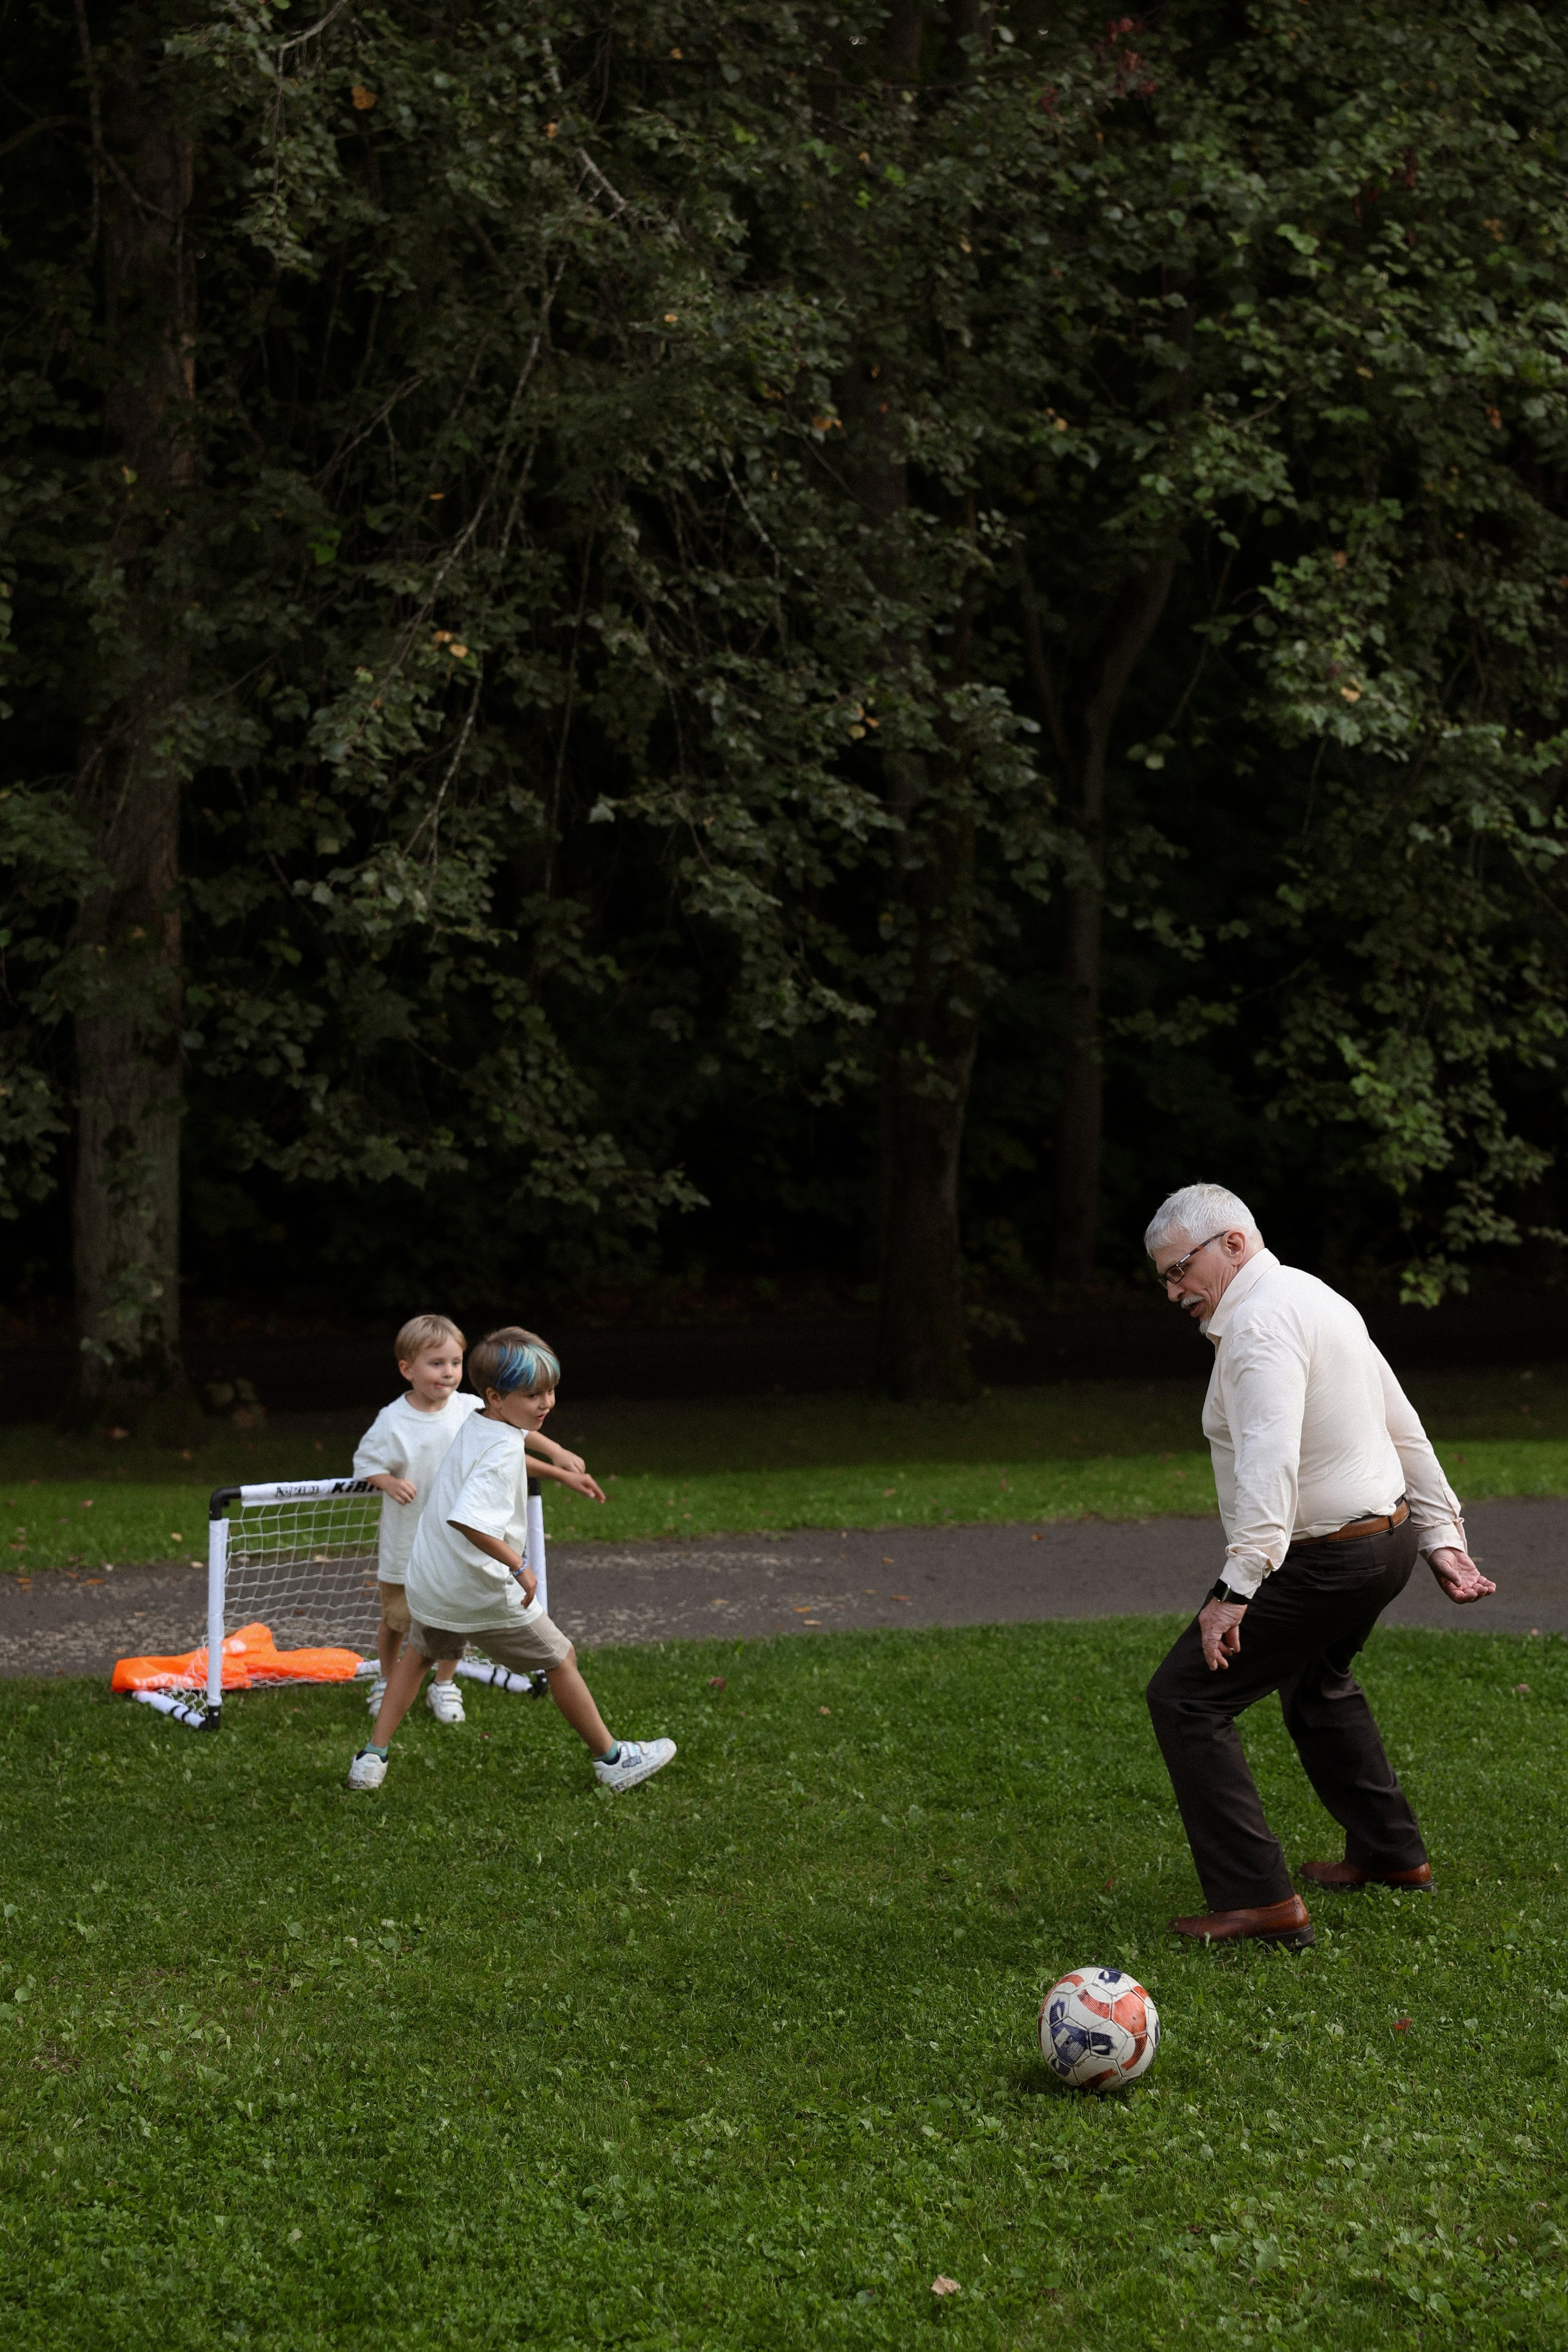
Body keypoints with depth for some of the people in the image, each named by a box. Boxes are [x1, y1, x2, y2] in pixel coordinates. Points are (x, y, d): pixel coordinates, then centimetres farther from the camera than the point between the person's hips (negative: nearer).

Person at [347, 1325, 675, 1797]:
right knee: (560, 1660, 10)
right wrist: (519, 1567, -32)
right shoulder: (502, 1451, -26)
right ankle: (611, 1761, 21)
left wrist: (558, 1473, 36)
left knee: (419, 1653, 31)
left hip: (429, 1584, 8)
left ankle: (371, 1759, 26)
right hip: (486, 1596, -8)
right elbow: (468, 1519, -40)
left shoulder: (474, 1426, 4)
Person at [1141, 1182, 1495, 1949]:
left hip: (1320, 1561, -11)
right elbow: (1402, 1426, 16)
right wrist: (1441, 1535, 18)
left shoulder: (1260, 1322, -20)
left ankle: (1258, 1900, -12)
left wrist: (1238, 1586, -40)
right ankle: (1389, 1853, 44)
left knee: (1185, 1698, -9)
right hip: (1390, 1535, 11)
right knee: (1315, 1683, 33)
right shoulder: (1313, 1296, 13)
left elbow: (1269, 1461, -33)